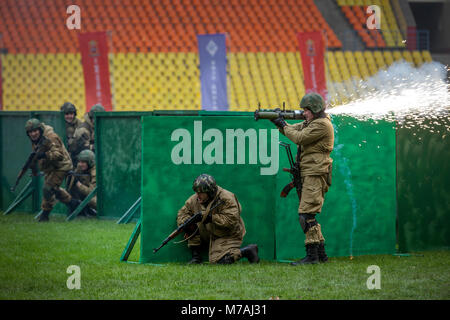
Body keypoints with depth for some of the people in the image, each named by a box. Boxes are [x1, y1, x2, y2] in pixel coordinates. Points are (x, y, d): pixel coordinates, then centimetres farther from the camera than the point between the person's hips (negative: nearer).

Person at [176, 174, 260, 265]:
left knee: (220, 260, -25)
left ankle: (247, 251, -3)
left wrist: (212, 218, -31)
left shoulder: (226, 199, -22)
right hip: (208, 234, 7)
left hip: (228, 235, -6)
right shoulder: (194, 199, -5)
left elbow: (231, 220, -29)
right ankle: (196, 256, -4)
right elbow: (182, 213, 2)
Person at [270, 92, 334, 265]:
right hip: (309, 175, 11)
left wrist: (283, 125, -5)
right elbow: (293, 130, 21)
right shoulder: (312, 122, 19)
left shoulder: (322, 124, -12)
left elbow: (299, 137, -18)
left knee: (306, 215, -15)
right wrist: (279, 122, 5)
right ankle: (321, 253, 16)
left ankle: (312, 255, -18)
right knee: (309, 215, 12)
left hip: (315, 175, -11)